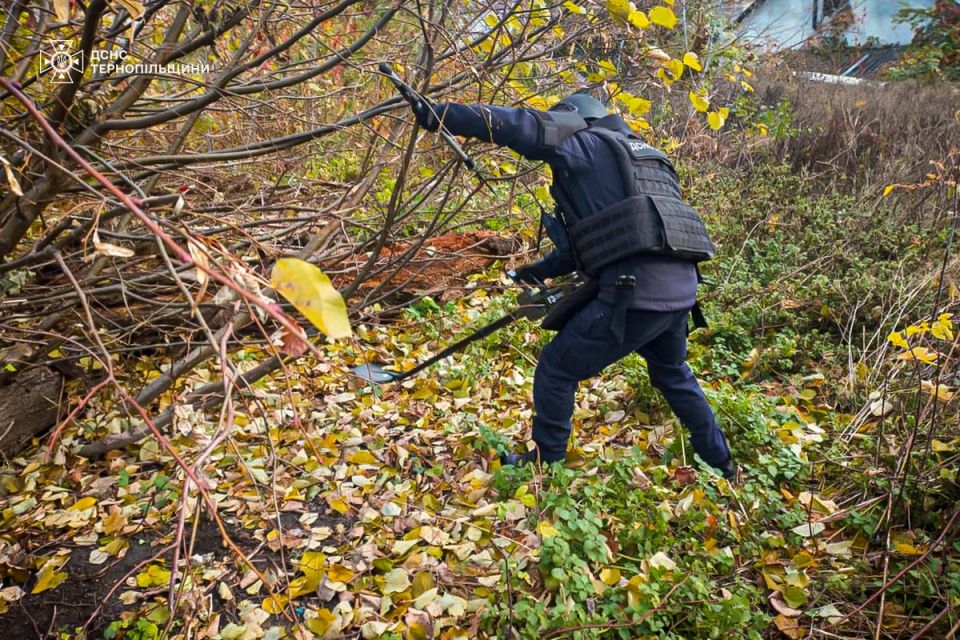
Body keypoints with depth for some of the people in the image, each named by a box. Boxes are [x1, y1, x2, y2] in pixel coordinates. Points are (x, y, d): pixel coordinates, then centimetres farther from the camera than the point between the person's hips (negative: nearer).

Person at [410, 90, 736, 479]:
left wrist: (438, 114, -4)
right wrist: (542, 269, 31)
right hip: (681, 289, 9)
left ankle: (544, 463, 23)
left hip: (635, 293, -9)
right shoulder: (643, 155, 28)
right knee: (673, 374, 32)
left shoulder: (586, 144, 3)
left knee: (556, 371, 9)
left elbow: (519, 125, -7)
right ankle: (719, 462, 45)